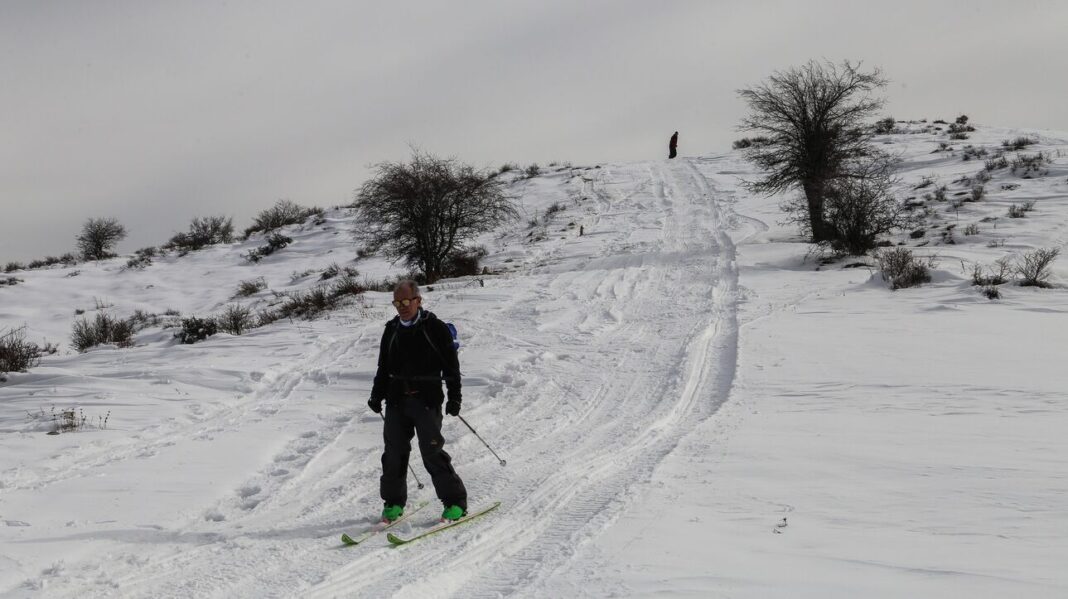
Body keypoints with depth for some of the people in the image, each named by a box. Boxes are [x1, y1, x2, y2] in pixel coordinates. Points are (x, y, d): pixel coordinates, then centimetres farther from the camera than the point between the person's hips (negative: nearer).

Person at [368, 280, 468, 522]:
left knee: (432, 452, -8)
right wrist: (377, 395, 10)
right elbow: (383, 368, 19)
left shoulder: (436, 328, -3)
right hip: (396, 400, 5)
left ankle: (455, 502, 3)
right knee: (394, 452, 5)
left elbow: (451, 366, -2)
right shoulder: (391, 330, 12)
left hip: (427, 400, -5)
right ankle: (393, 502, 20)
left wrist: (454, 398, -7)